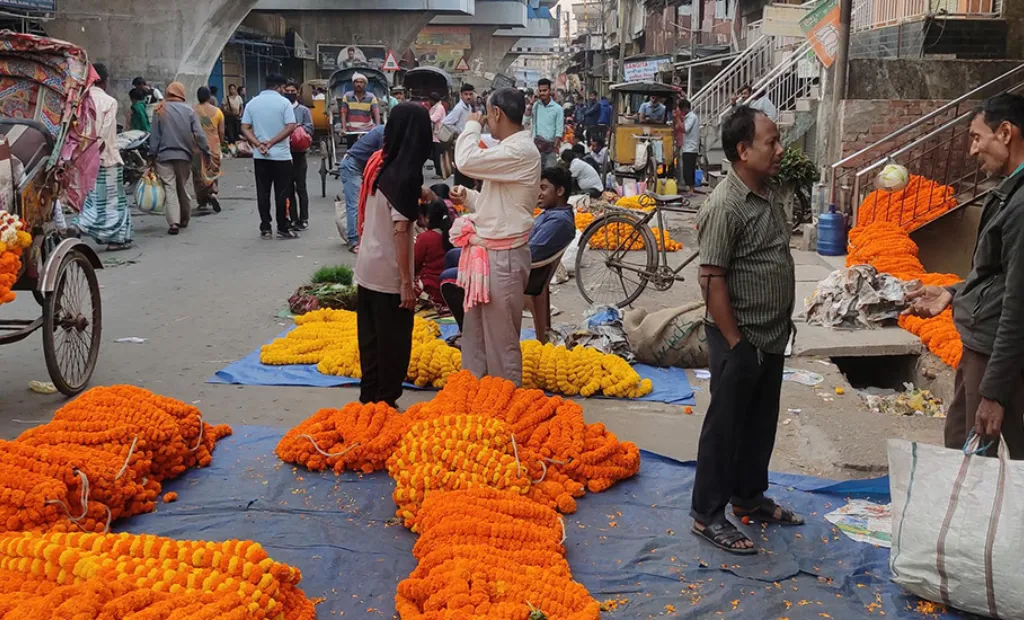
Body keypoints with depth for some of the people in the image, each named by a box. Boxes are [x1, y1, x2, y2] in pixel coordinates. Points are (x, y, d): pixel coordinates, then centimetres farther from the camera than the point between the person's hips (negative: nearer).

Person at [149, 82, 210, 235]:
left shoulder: (159, 110, -2)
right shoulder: (189, 110, -2)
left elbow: (154, 135, -1)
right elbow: (199, 134, -4)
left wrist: (152, 154, 6)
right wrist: (206, 151, 5)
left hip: (164, 155, -2)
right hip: (184, 155, 2)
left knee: (169, 188, -3)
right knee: (183, 187, 16)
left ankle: (174, 222, -14)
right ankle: (184, 219, 27)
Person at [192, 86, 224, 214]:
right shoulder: (217, 111, -2)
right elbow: (221, 132, 1)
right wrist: (221, 143, 17)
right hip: (213, 147, 0)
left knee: (198, 174, 11)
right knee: (213, 172, 12)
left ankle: (202, 201, 16)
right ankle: (213, 193, -13)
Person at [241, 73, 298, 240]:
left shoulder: (252, 103, 7)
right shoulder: (283, 102, -6)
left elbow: (245, 128, 0)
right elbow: (290, 127, -15)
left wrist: (258, 144, -10)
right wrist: (271, 142, -14)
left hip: (260, 156, 4)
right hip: (281, 155, -4)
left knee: (263, 193, 8)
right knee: (282, 193, 2)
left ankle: (265, 228, 10)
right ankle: (283, 228, 5)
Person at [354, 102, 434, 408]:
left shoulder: (377, 162, 3)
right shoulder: (405, 173, -18)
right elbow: (400, 230, -20)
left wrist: (418, 193, 19)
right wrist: (407, 282, -17)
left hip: (366, 269, 8)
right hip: (389, 275, -8)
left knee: (370, 338, 18)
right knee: (393, 344, 6)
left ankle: (369, 397, 29)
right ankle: (385, 403, 17)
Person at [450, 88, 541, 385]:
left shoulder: (522, 151, -18)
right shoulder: (509, 149, 14)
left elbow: (467, 161, -26)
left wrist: (472, 126, -8)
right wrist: (468, 197, 4)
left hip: (503, 257, -10)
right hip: (487, 252, 10)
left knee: (501, 338, 0)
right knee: (475, 332, 18)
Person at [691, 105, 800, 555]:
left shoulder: (766, 196, 8)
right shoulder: (726, 206, -20)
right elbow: (711, 279, -22)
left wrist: (783, 322, 17)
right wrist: (736, 342, -19)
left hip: (773, 336, 9)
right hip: (740, 340, -9)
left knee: (761, 422, 19)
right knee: (725, 426, 2)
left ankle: (749, 497, 36)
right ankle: (708, 515, 15)